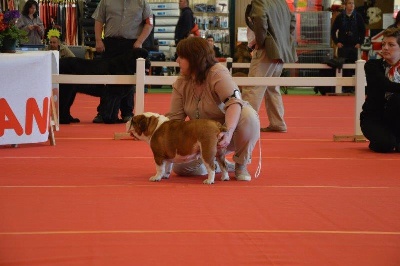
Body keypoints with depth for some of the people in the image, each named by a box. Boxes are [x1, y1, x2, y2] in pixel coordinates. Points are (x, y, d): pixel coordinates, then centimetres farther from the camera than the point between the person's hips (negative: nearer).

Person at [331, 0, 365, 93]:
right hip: (342, 46, 0)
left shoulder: (358, 17, 4)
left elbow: (363, 31, 8)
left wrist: (360, 43, 0)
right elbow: (333, 31, 7)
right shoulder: (340, 17, 2)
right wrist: (336, 42, -1)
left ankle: (352, 87, 4)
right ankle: (344, 87, 3)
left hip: (354, 46, 0)